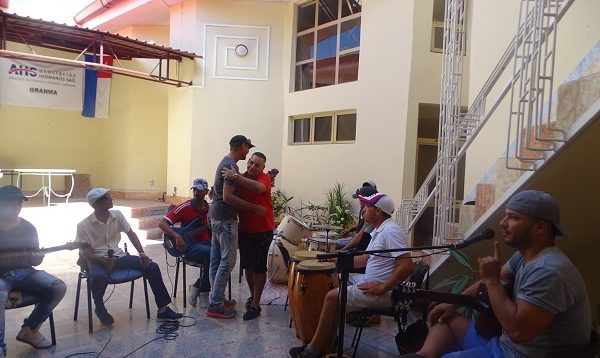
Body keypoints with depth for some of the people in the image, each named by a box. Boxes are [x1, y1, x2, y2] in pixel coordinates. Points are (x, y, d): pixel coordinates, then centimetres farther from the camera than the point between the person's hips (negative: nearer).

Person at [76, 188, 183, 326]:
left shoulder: (117, 215, 2)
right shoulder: (83, 225, -9)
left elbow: (131, 234, 5)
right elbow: (84, 252, -10)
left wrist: (142, 253, -8)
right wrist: (102, 259, -29)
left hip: (118, 256, 5)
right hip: (97, 260, -4)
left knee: (152, 267, -13)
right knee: (99, 277, -41)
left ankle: (163, 309, -5)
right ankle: (100, 309, -6)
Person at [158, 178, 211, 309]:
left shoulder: (210, 209, 9)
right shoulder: (185, 207, -4)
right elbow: (162, 223, -8)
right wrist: (177, 236, -23)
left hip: (205, 243, 5)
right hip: (189, 245, -4)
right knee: (210, 253, -34)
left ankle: (197, 287, -7)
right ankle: (203, 293, -16)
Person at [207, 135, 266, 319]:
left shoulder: (225, 162, 15)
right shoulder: (231, 166, -17)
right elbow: (228, 197, -24)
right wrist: (255, 207, -20)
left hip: (216, 217, 10)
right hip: (225, 219, -10)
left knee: (216, 260, 13)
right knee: (228, 261, -5)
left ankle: (216, 299, 23)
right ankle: (215, 306, 1)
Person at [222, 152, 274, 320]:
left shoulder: (264, 179, -14)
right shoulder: (241, 178, 4)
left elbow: (258, 188, -38)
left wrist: (235, 177, -38)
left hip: (262, 231, -6)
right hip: (244, 229, 6)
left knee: (259, 267, 2)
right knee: (247, 265, 15)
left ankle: (255, 305, 11)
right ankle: (253, 296, 34)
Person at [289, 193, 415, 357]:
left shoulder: (390, 231, -20)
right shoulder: (379, 230, 12)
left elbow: (407, 266, -28)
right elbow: (367, 258, 19)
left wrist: (382, 289, -24)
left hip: (384, 293, -11)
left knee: (332, 297, -14)